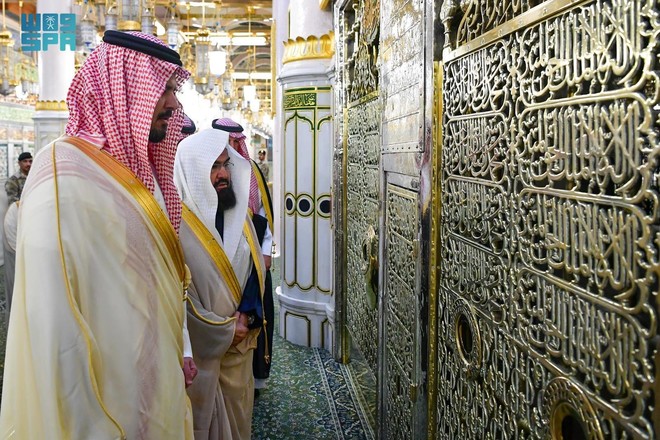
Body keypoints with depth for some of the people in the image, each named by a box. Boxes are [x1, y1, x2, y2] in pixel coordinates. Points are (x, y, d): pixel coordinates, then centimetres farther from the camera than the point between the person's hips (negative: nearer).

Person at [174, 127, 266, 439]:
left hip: (240, 338, 6)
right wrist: (224, 330, -13)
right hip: (200, 345, -5)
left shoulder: (238, 213, 4)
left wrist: (247, 315, -9)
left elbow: (254, 268, 6)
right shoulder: (177, 220, -16)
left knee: (237, 410, 18)